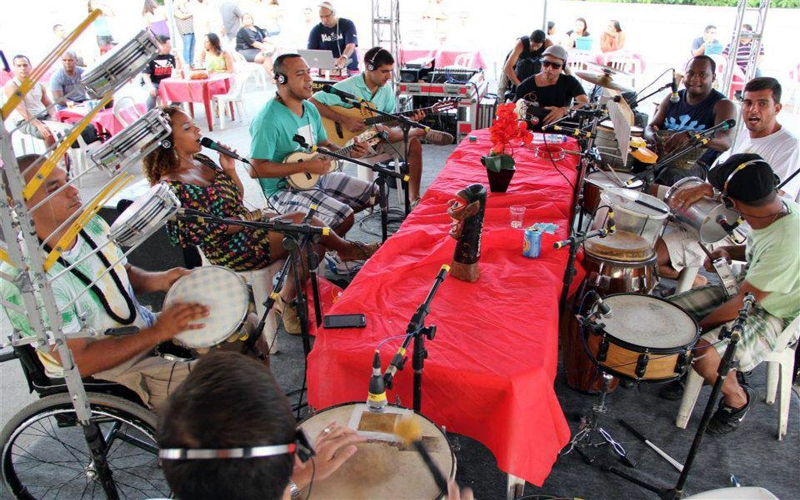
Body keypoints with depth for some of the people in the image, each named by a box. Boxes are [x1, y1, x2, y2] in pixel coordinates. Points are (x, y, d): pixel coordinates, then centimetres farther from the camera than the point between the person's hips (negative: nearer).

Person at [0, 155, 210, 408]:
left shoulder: (92, 224, -4)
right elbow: (80, 362, -25)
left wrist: (158, 280, -10)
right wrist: (158, 332, -30)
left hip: (149, 327, 8)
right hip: (107, 373, -8)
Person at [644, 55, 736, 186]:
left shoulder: (722, 105, -1)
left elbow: (725, 142, -17)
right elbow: (650, 127, 14)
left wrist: (690, 135, -36)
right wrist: (652, 136, -14)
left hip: (696, 165, -4)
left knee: (670, 174, -38)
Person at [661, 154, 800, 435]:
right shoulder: (776, 205, -10)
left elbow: (743, 304, -26)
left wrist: (697, 328, -13)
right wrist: (727, 252, -6)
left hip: (775, 317, -8)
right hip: (747, 287, 9)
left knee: (704, 356, -28)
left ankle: (738, 399, 6)